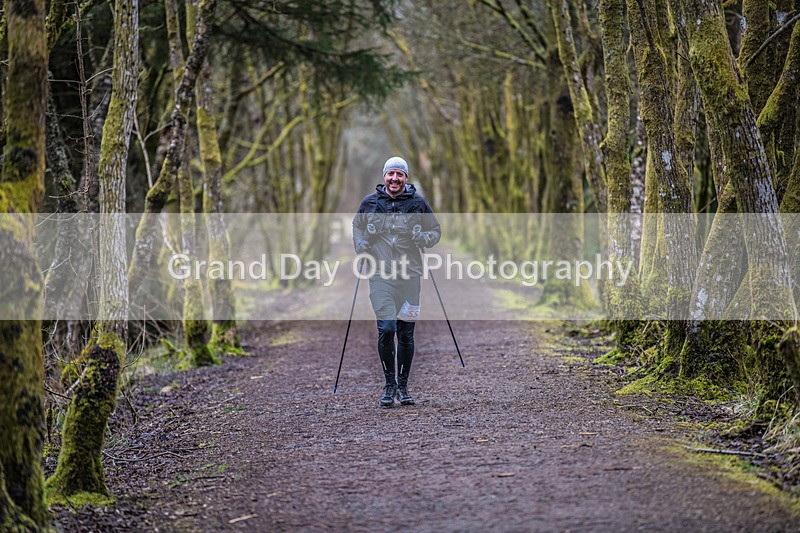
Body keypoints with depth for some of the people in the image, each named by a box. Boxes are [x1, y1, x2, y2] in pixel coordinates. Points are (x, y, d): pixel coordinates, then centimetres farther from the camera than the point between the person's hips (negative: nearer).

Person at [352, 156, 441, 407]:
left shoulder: (417, 203, 4)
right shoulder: (370, 202, 5)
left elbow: (436, 231, 13)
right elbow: (357, 226, 22)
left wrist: (423, 238, -8)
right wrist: (360, 243, 3)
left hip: (409, 275, 1)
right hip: (381, 274, -1)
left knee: (406, 333, 6)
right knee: (386, 329, -12)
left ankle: (403, 386, 19)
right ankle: (389, 384, 3)